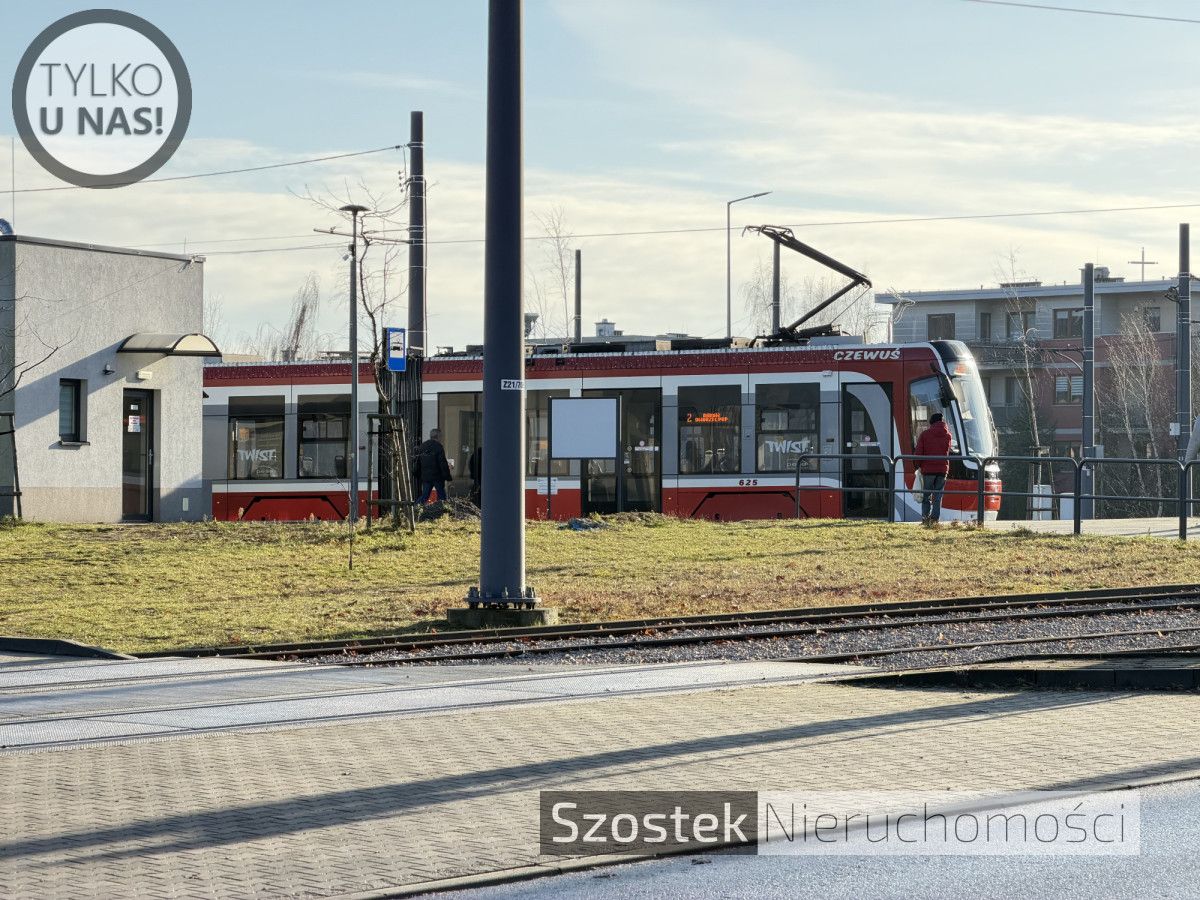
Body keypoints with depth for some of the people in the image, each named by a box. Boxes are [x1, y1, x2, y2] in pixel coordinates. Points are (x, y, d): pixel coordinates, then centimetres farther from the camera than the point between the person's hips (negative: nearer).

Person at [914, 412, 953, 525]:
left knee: (926, 496, 6)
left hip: (928, 469, -2)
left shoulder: (925, 434, -4)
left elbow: (919, 452, -6)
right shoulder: (948, 435, 7)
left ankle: (925, 519, 1)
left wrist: (919, 465, 7)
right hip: (943, 469, 2)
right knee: (938, 496, 5)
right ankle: (935, 519, -3)